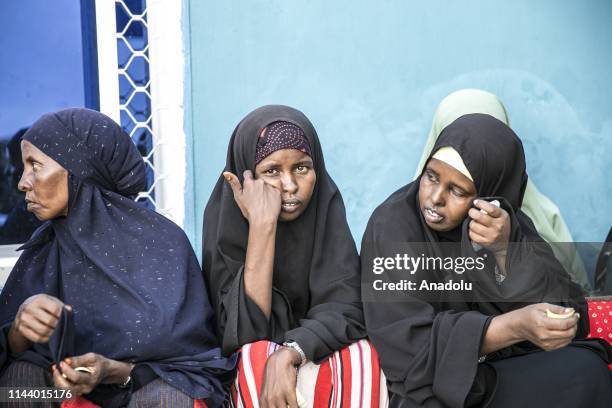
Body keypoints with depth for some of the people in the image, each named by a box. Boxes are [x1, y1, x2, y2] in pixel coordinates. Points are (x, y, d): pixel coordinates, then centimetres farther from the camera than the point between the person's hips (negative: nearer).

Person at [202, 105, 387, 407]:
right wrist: (262, 224, -33)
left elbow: (345, 309, -18)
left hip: (318, 352, 2)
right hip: (247, 365, -1)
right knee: (258, 359, -33)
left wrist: (288, 355, -36)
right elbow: (245, 330, -25)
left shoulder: (325, 205, -12)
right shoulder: (226, 220, -17)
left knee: (359, 358, -28)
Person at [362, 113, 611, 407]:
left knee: (584, 368, -22)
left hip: (511, 368, 5)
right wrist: (514, 327, -31)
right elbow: (409, 343, -20)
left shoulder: (507, 222, -2)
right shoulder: (393, 225, -14)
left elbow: (568, 317, -9)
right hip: (432, 383, -5)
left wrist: (506, 249, -23)